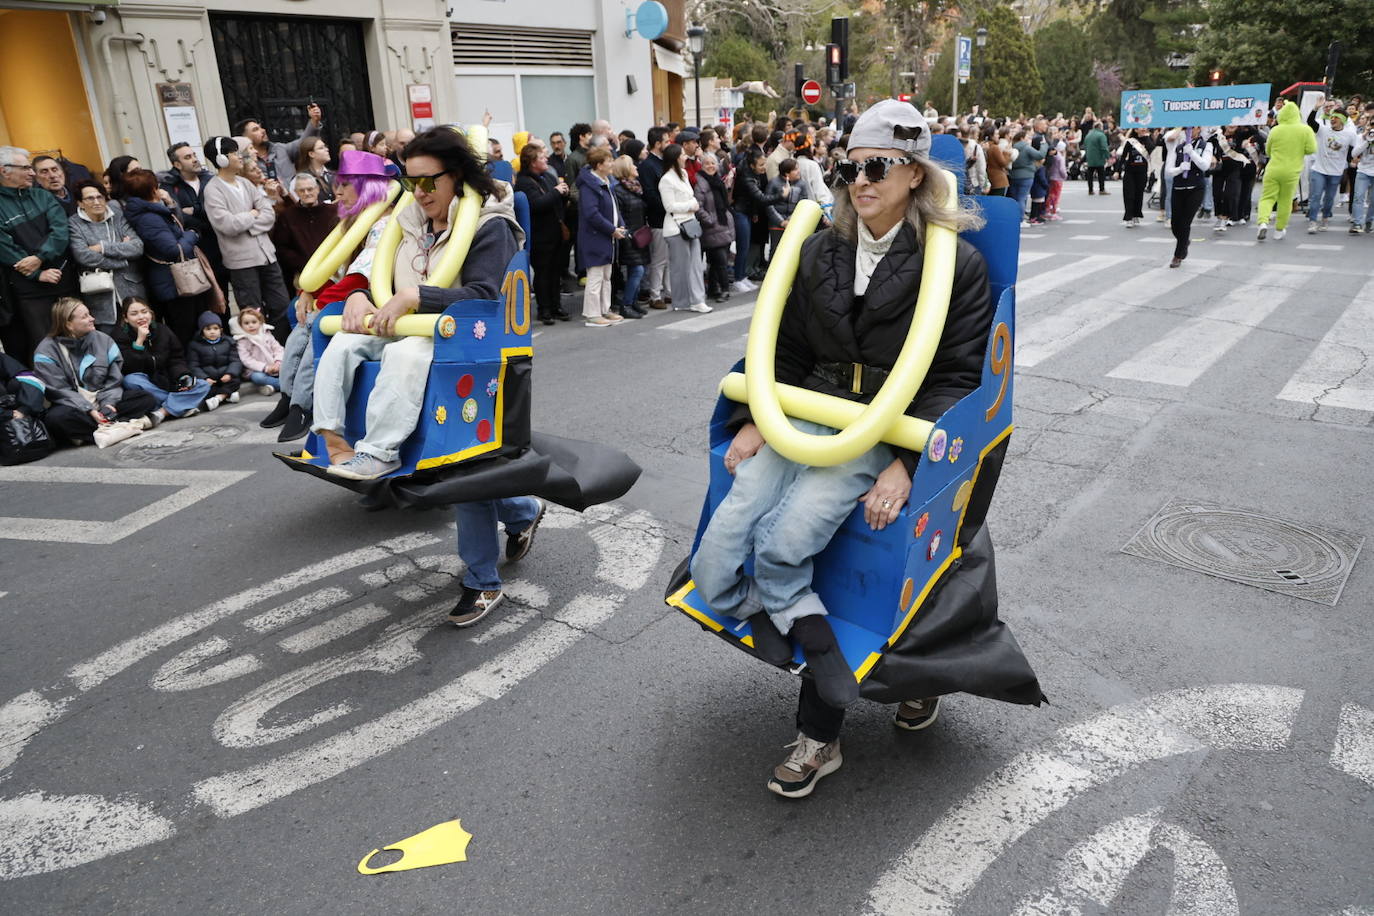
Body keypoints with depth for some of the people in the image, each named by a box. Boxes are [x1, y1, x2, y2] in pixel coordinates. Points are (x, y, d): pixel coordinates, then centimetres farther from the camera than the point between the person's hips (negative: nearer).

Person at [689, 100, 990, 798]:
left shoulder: (956, 262, -1)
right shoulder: (820, 252, 14)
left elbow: (957, 377, -5)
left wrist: (908, 464, -17)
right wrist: (754, 419, 2)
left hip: (886, 431, -5)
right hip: (807, 417, 5)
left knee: (783, 543, -28)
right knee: (713, 568, -16)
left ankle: (820, 734, -7)